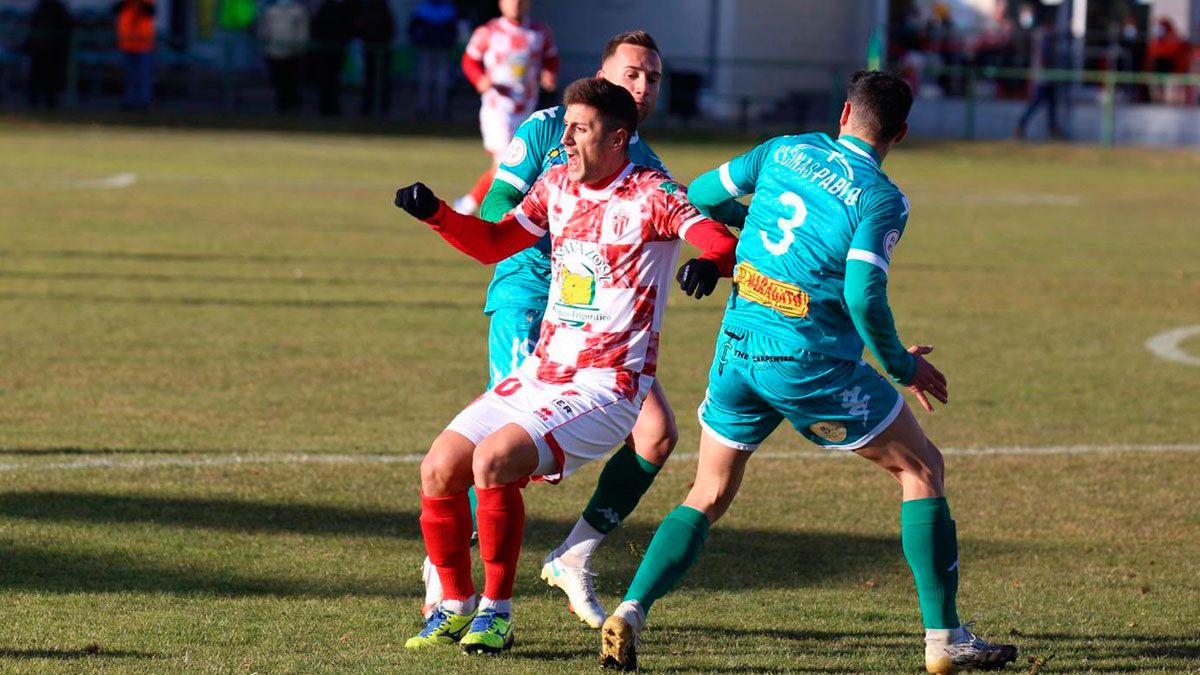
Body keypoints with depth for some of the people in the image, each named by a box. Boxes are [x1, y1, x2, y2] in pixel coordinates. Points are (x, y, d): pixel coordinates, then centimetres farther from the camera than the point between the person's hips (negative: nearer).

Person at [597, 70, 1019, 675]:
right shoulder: (882, 198, -8)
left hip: (737, 352, 5)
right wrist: (902, 366, -3)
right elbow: (864, 295, -17)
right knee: (921, 468, 11)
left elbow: (699, 194, 15)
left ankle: (629, 614, -3)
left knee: (708, 497, 16)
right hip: (813, 365, -5)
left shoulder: (786, 150, 7)